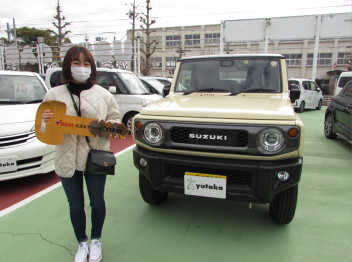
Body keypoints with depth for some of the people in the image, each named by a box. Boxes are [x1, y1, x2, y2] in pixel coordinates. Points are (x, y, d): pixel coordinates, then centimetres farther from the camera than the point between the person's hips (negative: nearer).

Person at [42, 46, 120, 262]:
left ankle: (96, 241, 38)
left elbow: (116, 119, 5)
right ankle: (82, 244, 37)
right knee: (75, 205, 14)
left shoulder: (103, 94, 0)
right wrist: (45, 121, -15)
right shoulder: (54, 95, 2)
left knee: (97, 202, 13)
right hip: (67, 160, 1)